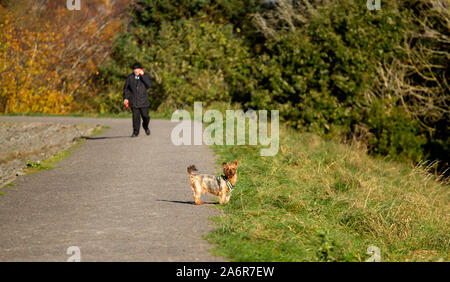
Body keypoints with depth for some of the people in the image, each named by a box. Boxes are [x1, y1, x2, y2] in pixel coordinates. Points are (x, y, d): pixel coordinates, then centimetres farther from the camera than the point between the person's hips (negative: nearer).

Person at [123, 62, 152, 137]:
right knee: (135, 116, -5)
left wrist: (142, 75, -18)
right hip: (134, 102, 1)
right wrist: (125, 98, 3)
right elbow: (126, 88, 12)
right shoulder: (130, 77, 6)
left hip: (143, 101, -1)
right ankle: (135, 132, 4)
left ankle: (145, 127, 31)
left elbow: (149, 85, -16)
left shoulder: (146, 76, 2)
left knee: (145, 116, 2)